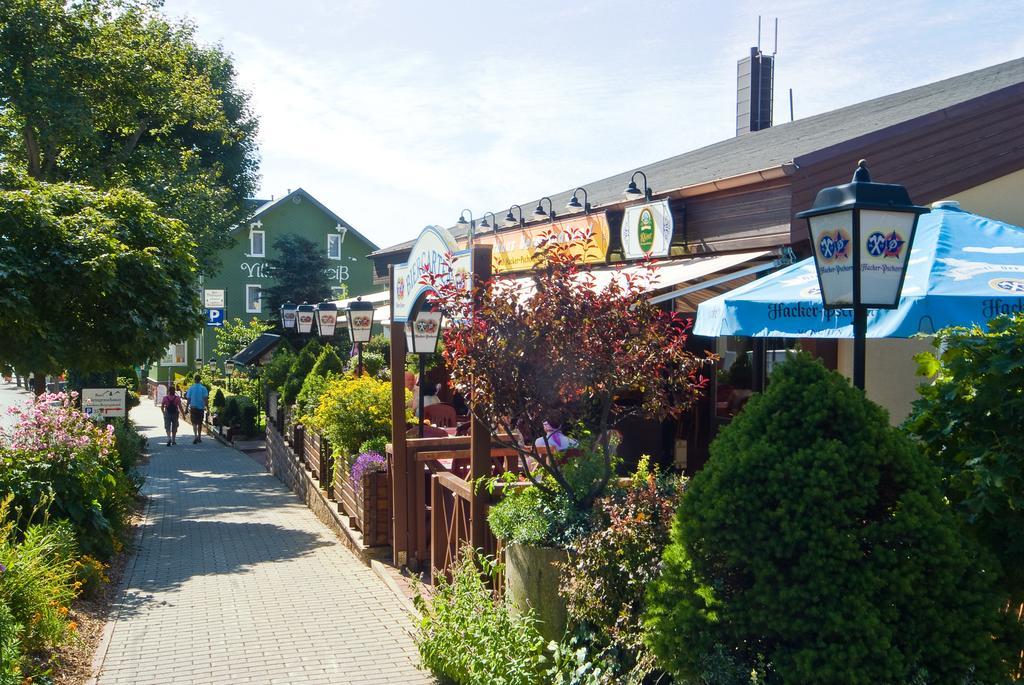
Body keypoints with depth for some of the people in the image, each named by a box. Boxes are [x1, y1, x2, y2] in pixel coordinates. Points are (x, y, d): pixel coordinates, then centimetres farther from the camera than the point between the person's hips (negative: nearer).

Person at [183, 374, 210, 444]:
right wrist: (205, 406, -4)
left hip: (193, 407, -1)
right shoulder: (203, 388, -4)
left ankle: (196, 436, -21)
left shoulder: (191, 388, -2)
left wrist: (187, 407, 10)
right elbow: (205, 398, -9)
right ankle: (199, 437, 24)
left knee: (194, 423, -2)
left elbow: (188, 398, 1)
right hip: (201, 408, 1)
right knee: (200, 423, 14)